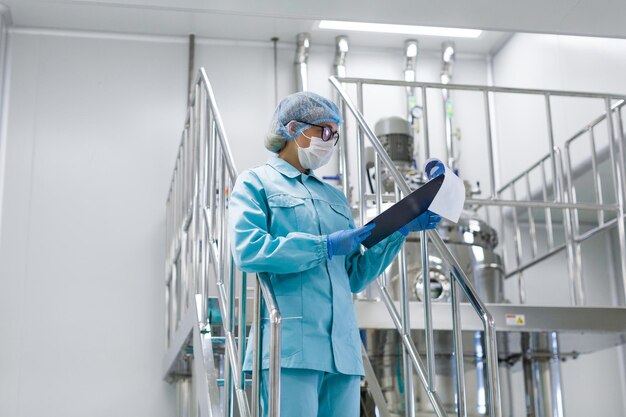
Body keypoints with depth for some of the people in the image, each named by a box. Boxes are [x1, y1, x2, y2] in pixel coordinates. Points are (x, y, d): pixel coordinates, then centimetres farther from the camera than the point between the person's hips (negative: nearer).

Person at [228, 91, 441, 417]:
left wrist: (399, 232, 10)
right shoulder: (257, 182, 7)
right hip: (290, 342, -6)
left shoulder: (335, 197, 25)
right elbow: (247, 249, -12)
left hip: (342, 347, 6)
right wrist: (326, 246, -12)